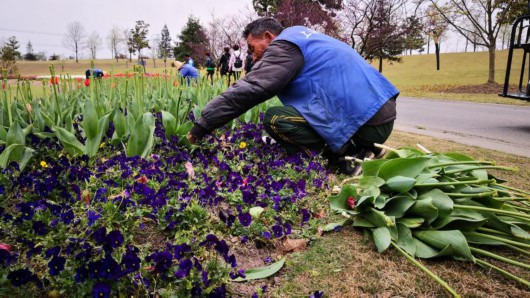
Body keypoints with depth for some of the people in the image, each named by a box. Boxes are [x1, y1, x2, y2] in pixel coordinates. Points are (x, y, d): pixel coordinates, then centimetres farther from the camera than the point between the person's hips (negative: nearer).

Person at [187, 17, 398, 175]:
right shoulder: (298, 35, 22)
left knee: (275, 119, -13)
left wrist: (202, 125, -9)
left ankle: (349, 163, -10)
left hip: (365, 122, -10)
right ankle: (359, 150, 10)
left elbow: (248, 90, -15)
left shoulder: (284, 46, -8)